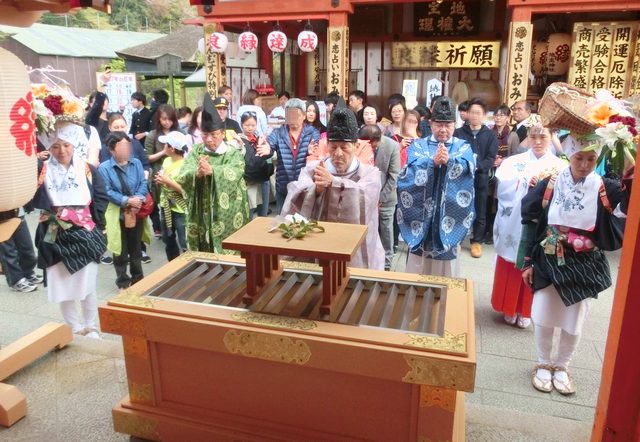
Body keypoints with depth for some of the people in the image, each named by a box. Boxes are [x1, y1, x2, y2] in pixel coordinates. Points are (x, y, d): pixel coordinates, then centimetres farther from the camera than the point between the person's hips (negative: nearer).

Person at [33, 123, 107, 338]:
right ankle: (74, 329, 23)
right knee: (61, 286, 7)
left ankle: (91, 328, 18)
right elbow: (35, 200, -9)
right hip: (55, 238, 1)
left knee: (87, 285, 1)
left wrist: (90, 220, -4)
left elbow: (100, 198, 3)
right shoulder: (43, 172, 1)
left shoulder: (88, 170, 3)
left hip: (84, 236, -1)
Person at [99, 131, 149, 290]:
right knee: (121, 249, 7)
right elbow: (108, 192, -14)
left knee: (136, 247, 17)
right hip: (117, 213, -3)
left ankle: (138, 277, 32)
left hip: (137, 212, 4)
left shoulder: (136, 163, 2)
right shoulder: (104, 168, -10)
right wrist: (127, 201, -22)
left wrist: (138, 199, -18)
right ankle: (123, 280, 22)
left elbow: (143, 184, -1)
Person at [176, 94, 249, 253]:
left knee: (227, 252, 3)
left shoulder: (233, 152, -1)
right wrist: (197, 173, -29)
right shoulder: (196, 151, 7)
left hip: (227, 215, -2)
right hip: (201, 214, 3)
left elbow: (234, 174, -21)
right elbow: (182, 176, -7)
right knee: (204, 253, 11)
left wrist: (211, 170, -37)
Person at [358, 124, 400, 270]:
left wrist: (380, 198, -11)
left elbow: (393, 176, -11)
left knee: (386, 233, 10)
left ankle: (386, 263, 26)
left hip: (385, 198, 0)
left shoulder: (392, 146, -14)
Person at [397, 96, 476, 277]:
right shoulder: (418, 146, 7)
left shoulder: (463, 147, 7)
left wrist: (449, 161, -35)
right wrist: (432, 162, -31)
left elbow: (467, 167, -15)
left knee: (446, 269, 9)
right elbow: (412, 169, -13)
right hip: (421, 213, 0)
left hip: (449, 214, 0)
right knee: (418, 269, 10)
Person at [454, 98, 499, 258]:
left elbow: (491, 159, -2)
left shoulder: (490, 135, 6)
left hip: (480, 177, 1)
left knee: (480, 211, 6)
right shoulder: (458, 133, 5)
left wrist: (477, 165, -20)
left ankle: (477, 241, 18)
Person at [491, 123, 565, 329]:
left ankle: (525, 311, 27)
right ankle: (510, 309, 27)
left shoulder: (560, 166, 4)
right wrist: (526, 181, -26)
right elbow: (503, 183, -14)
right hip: (515, 224, 0)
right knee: (511, 270, 9)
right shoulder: (514, 161, 3)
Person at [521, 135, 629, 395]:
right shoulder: (549, 185, -7)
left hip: (583, 265, 1)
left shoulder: (605, 189, -7)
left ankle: (561, 367, 35)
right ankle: (544, 364, 31)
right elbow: (531, 224, -2)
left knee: (574, 321, 11)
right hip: (549, 261, 0)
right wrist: (528, 261, -2)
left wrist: (630, 177, -34)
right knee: (543, 317, 8)